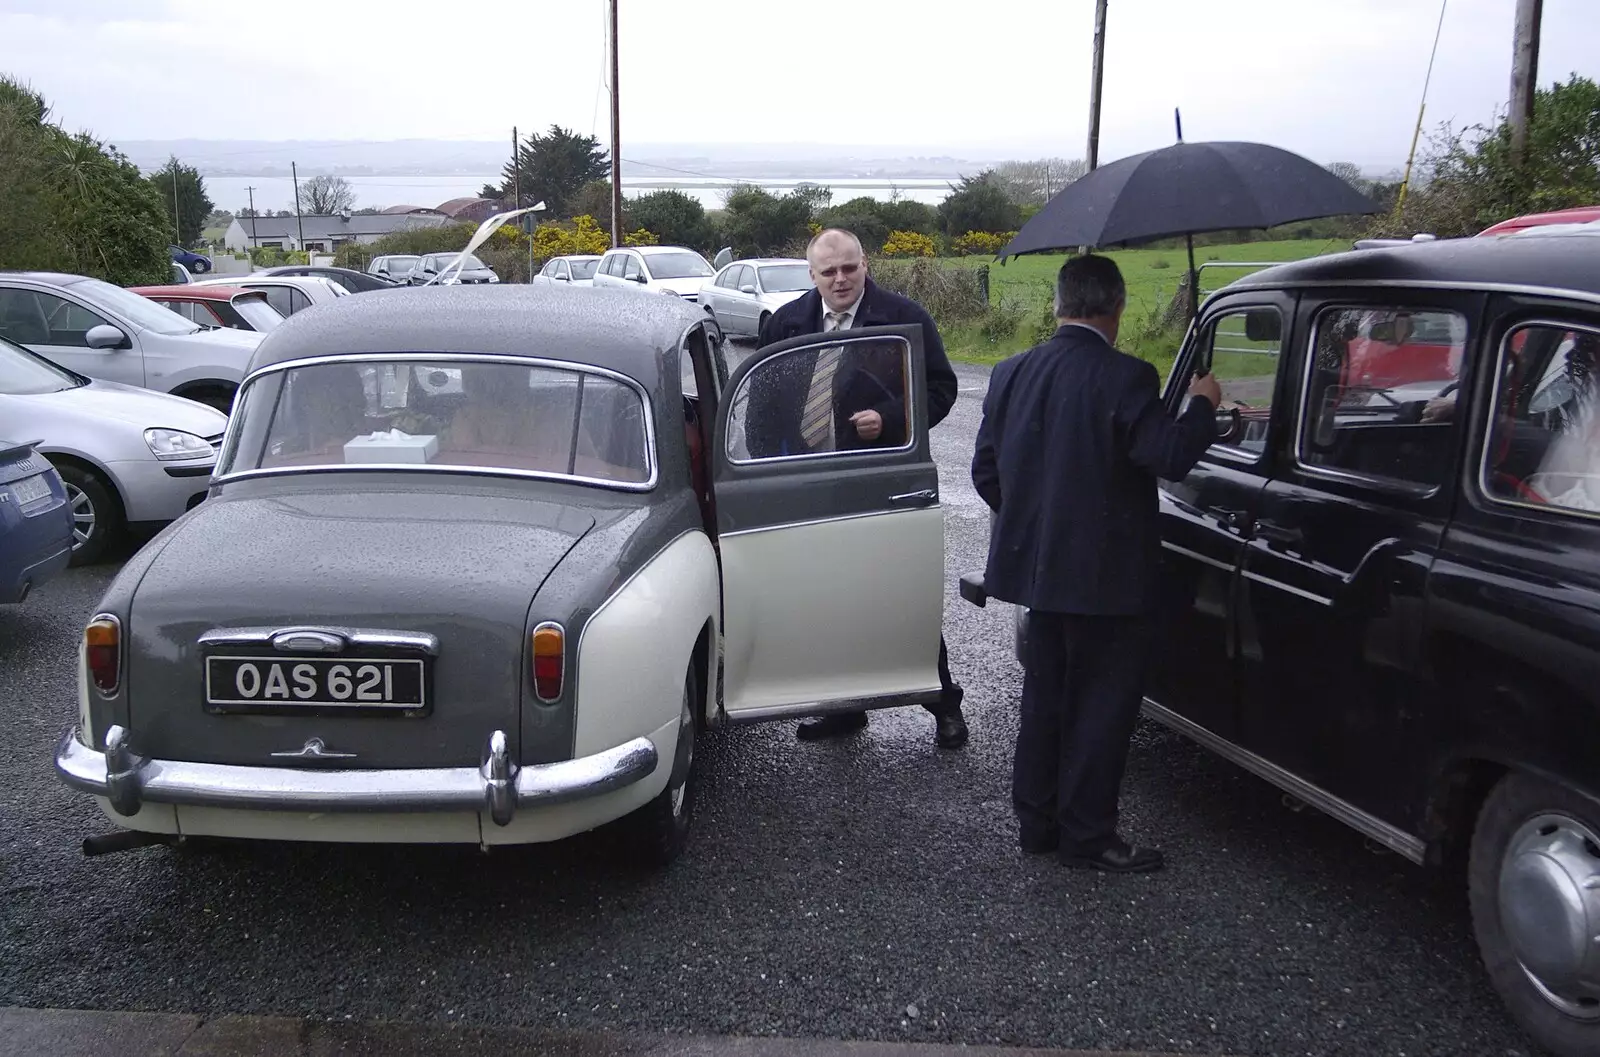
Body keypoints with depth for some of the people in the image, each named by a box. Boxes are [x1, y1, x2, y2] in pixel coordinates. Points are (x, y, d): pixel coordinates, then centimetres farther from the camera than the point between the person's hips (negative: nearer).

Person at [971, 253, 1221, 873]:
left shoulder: (1012, 374, 2)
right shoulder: (1124, 378, -18)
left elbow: (986, 471, 7)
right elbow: (1172, 458, -20)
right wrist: (1203, 404, -2)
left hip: (1035, 566, 6)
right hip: (1104, 573, -6)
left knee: (1044, 696, 18)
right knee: (1102, 705, 6)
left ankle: (1037, 821, 28)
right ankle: (1087, 837, 13)